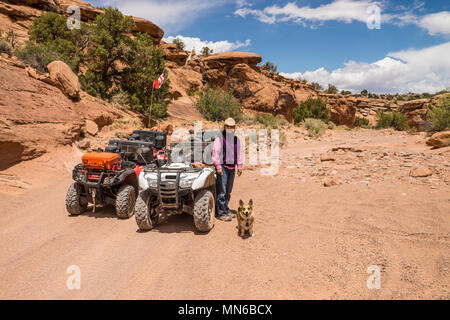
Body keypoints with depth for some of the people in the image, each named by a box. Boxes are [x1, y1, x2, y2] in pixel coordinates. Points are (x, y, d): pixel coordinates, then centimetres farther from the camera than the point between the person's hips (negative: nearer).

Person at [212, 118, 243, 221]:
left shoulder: (236, 139, 14)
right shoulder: (219, 138, -6)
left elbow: (240, 153, 19)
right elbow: (215, 152, -11)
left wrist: (239, 167, 14)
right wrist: (218, 166, -16)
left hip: (232, 168, 7)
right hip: (223, 167, -7)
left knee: (228, 191, 14)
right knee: (221, 192, -6)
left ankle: (226, 210, 24)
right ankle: (221, 213, -1)